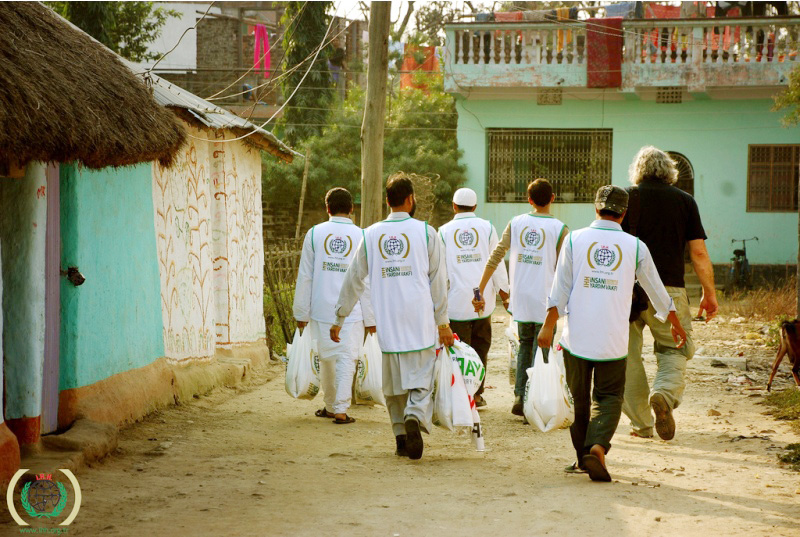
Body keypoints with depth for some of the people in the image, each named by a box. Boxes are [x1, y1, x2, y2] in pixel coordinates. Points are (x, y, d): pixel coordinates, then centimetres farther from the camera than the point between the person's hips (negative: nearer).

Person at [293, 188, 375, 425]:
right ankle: (340, 410, -4)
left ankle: (330, 406, 26)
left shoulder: (315, 234, 0)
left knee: (326, 358, 15)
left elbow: (305, 277, 2)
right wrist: (370, 318, 5)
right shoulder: (361, 237, -2)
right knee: (346, 359, 1)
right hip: (352, 312, -1)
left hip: (322, 309, 2)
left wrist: (301, 313, 9)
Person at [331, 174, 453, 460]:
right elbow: (438, 281, 2)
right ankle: (415, 417, -26)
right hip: (420, 320, -2)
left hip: (387, 321, 2)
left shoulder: (371, 235, 7)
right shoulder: (426, 232, 2)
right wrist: (443, 322, 8)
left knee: (394, 382, 13)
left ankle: (401, 436, 13)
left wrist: (339, 319, 19)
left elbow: (354, 280, 11)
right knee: (421, 379, 0)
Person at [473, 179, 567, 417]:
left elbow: (494, 258, 0)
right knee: (541, 351, 5)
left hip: (520, 299, 4)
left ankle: (519, 396, 9)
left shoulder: (516, 223, 3)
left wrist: (480, 291, 3)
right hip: (544, 301, -3)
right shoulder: (559, 228, -7)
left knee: (524, 346, 20)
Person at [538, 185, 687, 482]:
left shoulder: (575, 240, 0)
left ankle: (582, 455, 22)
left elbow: (560, 290, -2)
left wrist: (548, 326, 4)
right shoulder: (635, 247, 1)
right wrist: (675, 324, 27)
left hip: (577, 336, 1)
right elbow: (657, 291, 12)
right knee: (608, 397, 6)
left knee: (578, 398, 13)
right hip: (613, 340, -1)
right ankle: (597, 448, -16)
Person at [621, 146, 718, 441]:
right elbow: (699, 252, 3)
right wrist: (709, 293, 11)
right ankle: (665, 393, -18)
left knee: (629, 356, 10)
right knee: (674, 349, 12)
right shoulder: (685, 201, 5)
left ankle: (641, 424, 12)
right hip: (670, 289, 0)